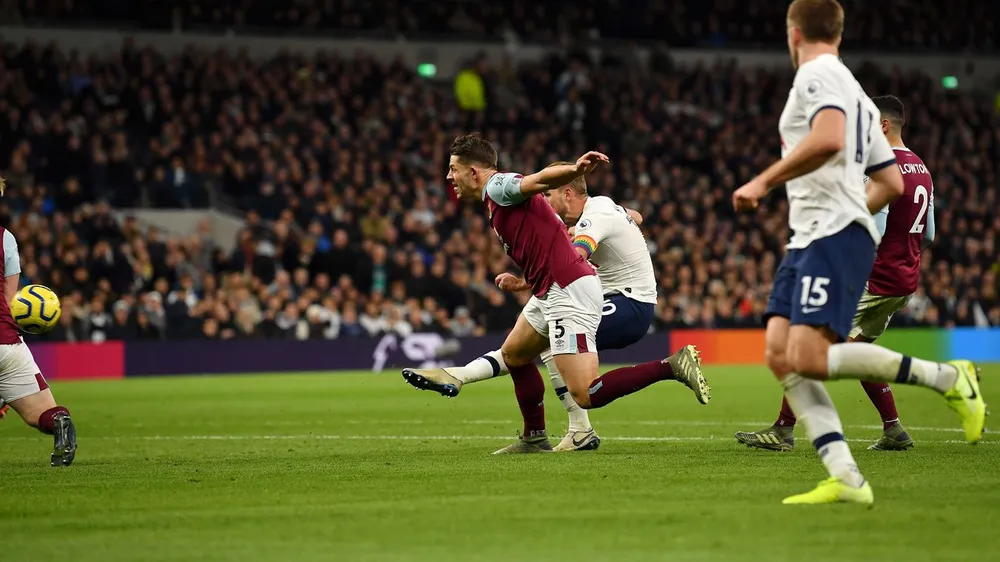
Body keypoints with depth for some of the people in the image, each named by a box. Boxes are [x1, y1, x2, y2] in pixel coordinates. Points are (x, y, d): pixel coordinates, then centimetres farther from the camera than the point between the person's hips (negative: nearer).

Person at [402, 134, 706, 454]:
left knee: (586, 395, -17)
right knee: (514, 354, 29)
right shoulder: (497, 201, 23)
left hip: (568, 292, -11)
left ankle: (673, 366, -17)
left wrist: (575, 170, -45)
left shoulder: (497, 187, -6)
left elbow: (542, 179, -26)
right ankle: (535, 439, 36)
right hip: (551, 292, 11)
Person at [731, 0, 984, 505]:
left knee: (808, 358, -21)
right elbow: (890, 182, 28)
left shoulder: (816, 74, -4)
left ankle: (946, 378, -12)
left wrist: (764, 181, -18)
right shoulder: (855, 92, 26)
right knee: (779, 354, -4)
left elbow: (828, 138, -25)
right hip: (808, 238, 10)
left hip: (833, 236, -10)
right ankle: (845, 478, -13)